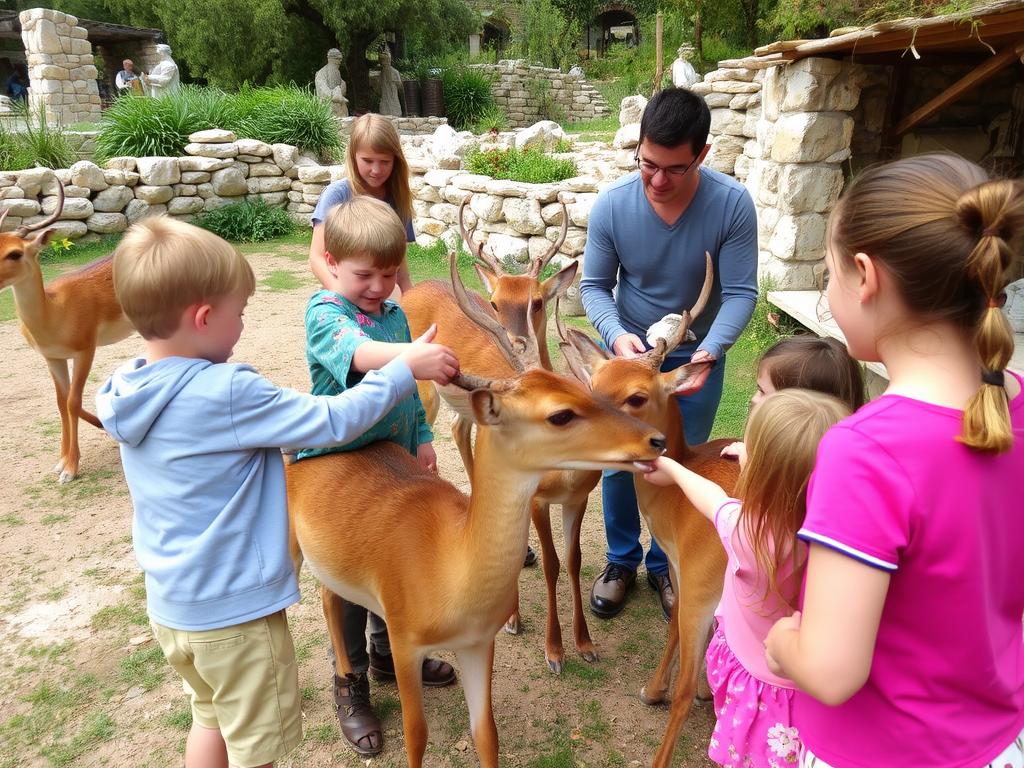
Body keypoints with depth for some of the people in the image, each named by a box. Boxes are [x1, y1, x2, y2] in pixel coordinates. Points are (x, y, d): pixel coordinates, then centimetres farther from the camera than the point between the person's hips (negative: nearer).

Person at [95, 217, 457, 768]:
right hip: (234, 610, -8)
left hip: (170, 605, 8)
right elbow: (335, 420, -23)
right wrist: (404, 368, -13)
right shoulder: (225, 393, -27)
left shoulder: (131, 389, -3)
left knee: (211, 718, 28)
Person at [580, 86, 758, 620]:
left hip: (696, 358, 0)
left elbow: (740, 293, -18)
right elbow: (594, 286, -10)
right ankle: (621, 561, 35)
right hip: (628, 353, 1)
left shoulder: (732, 205, -23)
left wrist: (711, 348, -35)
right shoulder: (612, 204, -19)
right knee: (619, 464, 11)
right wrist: (616, 334, -29)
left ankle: (665, 563, 37)